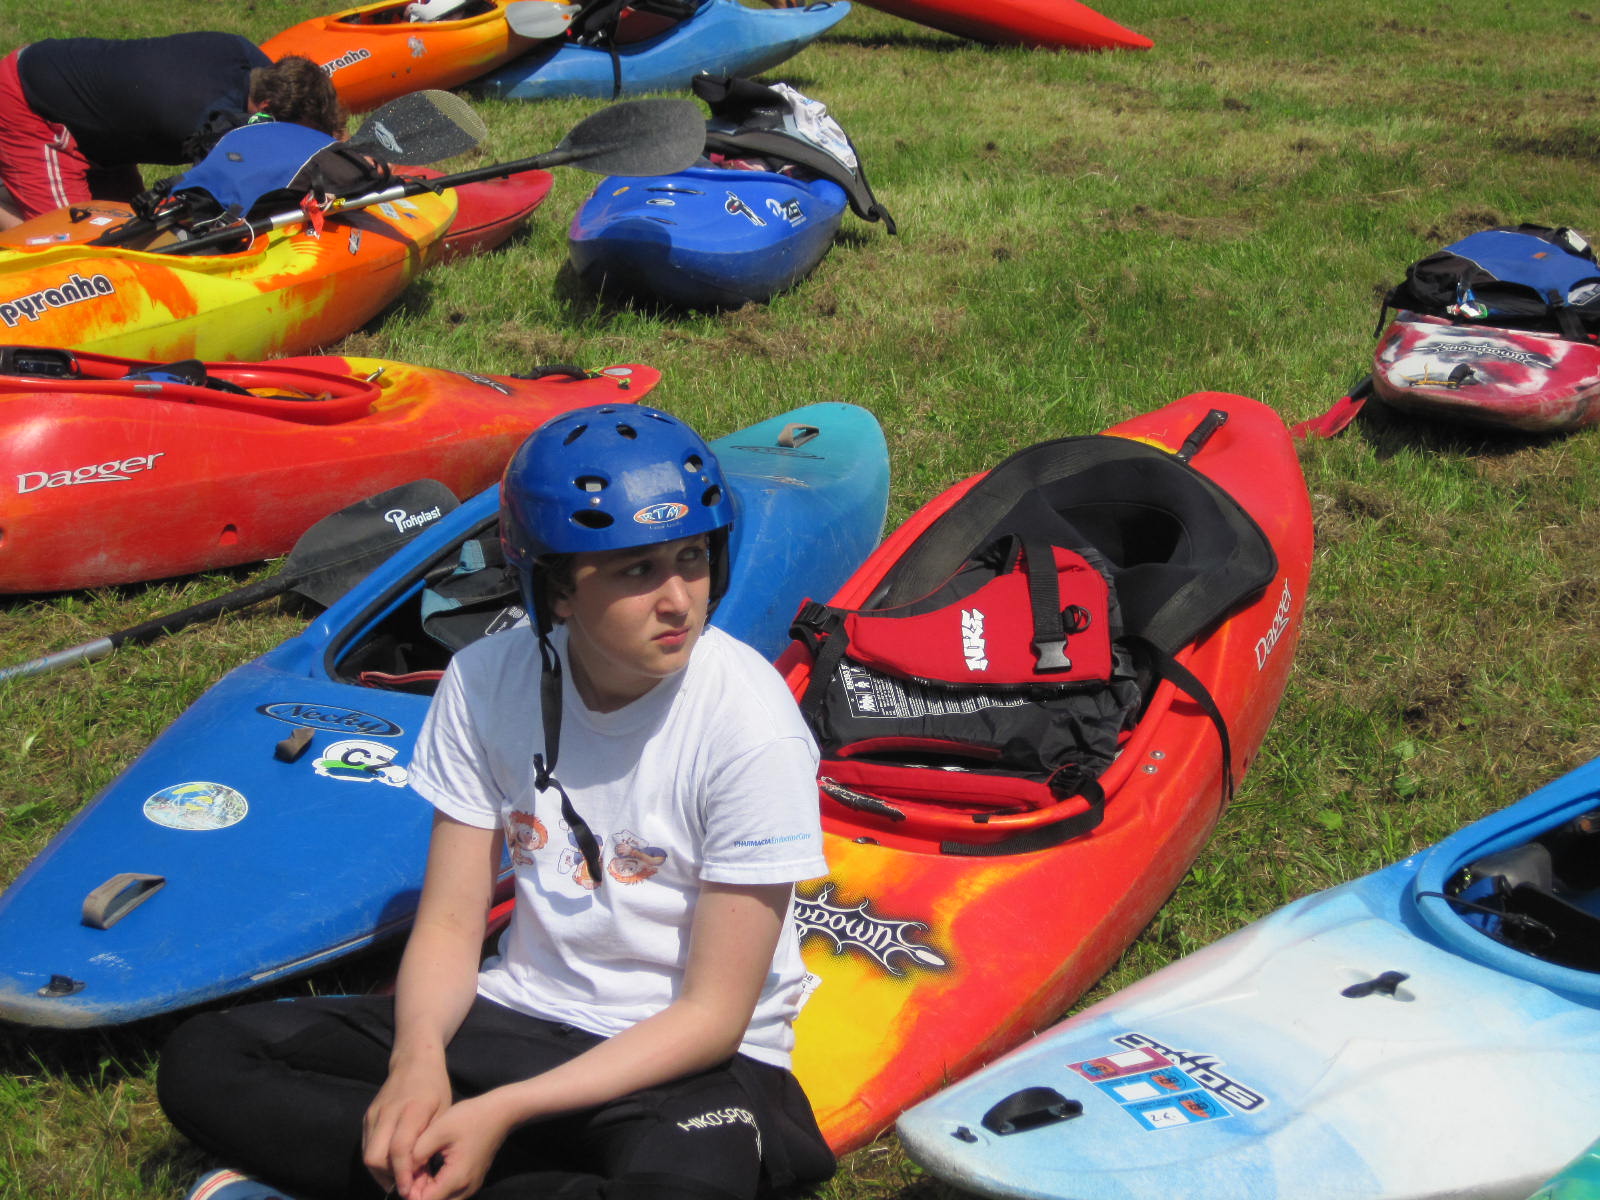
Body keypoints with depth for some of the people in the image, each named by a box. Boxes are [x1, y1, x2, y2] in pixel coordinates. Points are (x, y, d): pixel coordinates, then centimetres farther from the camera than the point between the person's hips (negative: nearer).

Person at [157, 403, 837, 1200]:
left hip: (686, 1061, -4)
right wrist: (418, 1057, -23)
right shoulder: (487, 683, -6)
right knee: (202, 1061, -9)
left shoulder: (749, 723, -19)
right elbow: (449, 922, -1)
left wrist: (504, 1111, -23)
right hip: (517, 1016, 4)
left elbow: (712, 1014, -16)